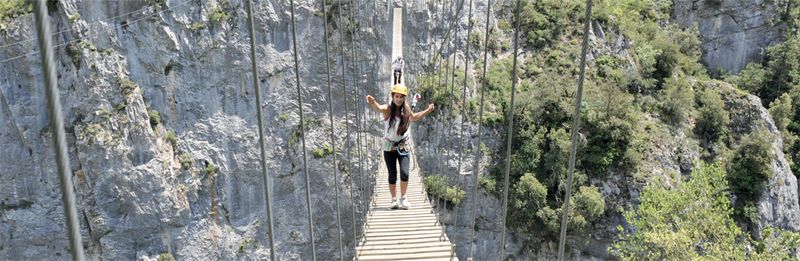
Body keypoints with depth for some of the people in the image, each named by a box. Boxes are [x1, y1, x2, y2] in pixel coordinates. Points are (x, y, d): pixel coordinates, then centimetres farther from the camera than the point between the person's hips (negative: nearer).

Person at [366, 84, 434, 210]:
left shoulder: (407, 109, -3)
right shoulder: (388, 109, -16)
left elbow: (414, 117, 20)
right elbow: (378, 108, -40)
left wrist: (428, 111, 13)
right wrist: (372, 103, -63)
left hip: (403, 147, 2)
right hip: (389, 148, -2)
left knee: (404, 173, -12)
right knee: (392, 175, 4)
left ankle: (403, 198, 8)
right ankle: (394, 200, 23)